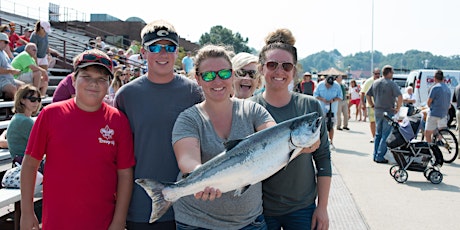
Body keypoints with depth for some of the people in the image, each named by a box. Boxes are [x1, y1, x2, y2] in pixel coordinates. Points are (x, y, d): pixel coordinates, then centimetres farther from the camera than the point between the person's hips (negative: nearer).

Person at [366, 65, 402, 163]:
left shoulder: (375, 82, 8)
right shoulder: (391, 84, -12)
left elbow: (367, 95, 12)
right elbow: (400, 97, -23)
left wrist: (373, 105, 14)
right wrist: (398, 108, -12)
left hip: (377, 111, 6)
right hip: (388, 112, -6)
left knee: (378, 134, 16)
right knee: (385, 135, 0)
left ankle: (375, 155, 18)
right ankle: (379, 157, -1)